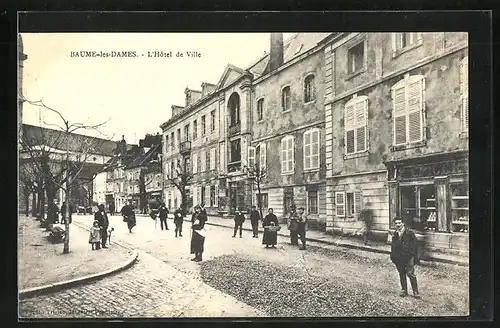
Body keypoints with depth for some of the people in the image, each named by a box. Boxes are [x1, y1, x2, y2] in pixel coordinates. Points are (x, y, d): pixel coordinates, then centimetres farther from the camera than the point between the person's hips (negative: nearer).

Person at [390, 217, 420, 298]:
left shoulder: (409, 233, -5)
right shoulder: (395, 234, 10)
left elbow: (414, 244, -4)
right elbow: (393, 245, 16)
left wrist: (412, 254, -9)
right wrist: (392, 256, 9)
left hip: (408, 257, -5)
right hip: (398, 258, 5)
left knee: (410, 274, -5)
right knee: (402, 274, 11)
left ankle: (415, 291, 6)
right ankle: (404, 290, 22)